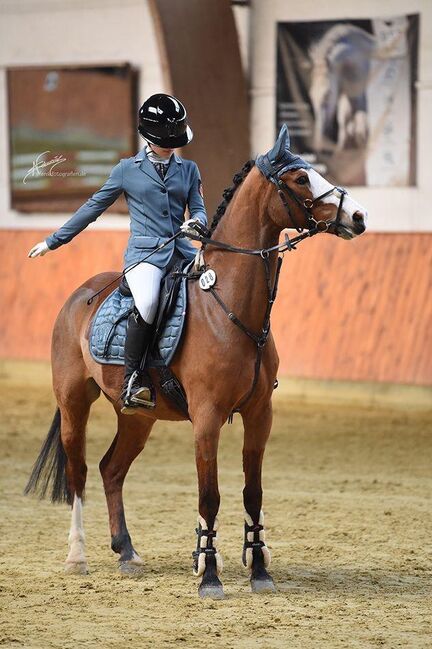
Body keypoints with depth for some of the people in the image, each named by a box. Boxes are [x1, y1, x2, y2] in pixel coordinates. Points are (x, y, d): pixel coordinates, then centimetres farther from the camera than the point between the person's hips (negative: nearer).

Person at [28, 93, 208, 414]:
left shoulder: (188, 169, 16)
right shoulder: (128, 169, 10)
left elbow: (199, 210, 14)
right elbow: (94, 207, 14)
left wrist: (195, 223, -13)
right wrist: (53, 241, 16)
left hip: (182, 250, 4)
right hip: (145, 252, -4)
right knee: (147, 303, -36)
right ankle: (133, 379, -26)